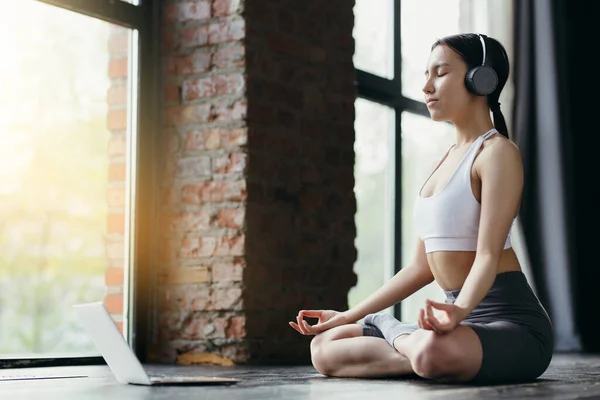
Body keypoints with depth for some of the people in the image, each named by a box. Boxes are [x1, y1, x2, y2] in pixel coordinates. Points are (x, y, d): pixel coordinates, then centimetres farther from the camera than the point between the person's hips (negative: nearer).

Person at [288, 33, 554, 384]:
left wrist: (459, 311, -40)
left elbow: (488, 255, -20)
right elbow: (422, 266, 18)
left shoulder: (497, 152, -8)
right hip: (464, 319, 8)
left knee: (434, 351, -41)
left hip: (513, 323, -8)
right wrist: (349, 316, 16)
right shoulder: (446, 161, 18)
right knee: (324, 348, -2)